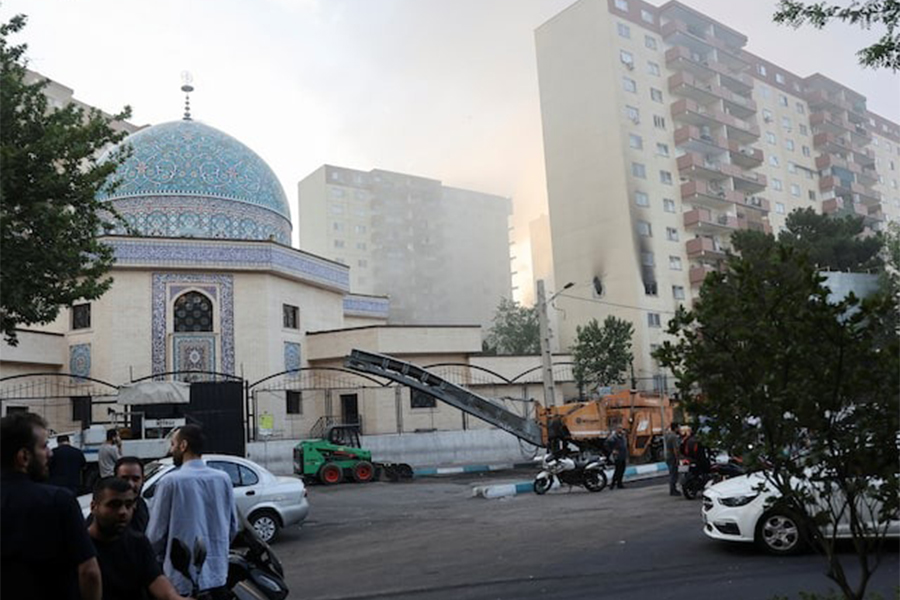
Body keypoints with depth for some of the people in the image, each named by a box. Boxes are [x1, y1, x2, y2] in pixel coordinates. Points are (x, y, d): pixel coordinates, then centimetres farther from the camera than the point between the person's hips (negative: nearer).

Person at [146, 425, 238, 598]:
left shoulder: (170, 482, -12)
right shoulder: (223, 479, 1)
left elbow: (156, 532, -6)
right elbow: (233, 526, 8)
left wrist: (159, 558, 13)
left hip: (183, 578, -4)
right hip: (218, 574, 4)